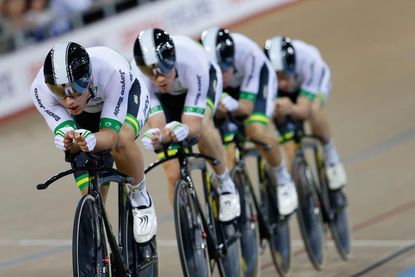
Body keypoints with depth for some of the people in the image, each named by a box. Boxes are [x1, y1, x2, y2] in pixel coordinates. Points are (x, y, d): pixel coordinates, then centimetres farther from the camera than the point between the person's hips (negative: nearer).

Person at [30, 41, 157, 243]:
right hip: (86, 114, 3)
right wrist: (69, 141, -61)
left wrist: (92, 141, -66)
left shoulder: (113, 72, -43)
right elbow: (63, 132, -37)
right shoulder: (40, 89, -37)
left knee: (121, 141, -37)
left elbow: (111, 134, -43)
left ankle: (140, 196, -10)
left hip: (127, 96, -2)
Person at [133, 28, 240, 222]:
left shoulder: (191, 64, -43)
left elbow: (194, 125, -43)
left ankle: (225, 185, -12)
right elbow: (157, 125, -39)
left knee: (202, 125, -35)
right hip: (167, 97, 2)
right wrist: (156, 137, -62)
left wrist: (182, 131, -65)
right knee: (173, 174, -9)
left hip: (206, 80, -2)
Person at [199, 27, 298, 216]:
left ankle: (283, 181, -4)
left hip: (257, 80, -3)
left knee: (256, 130, -27)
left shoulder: (248, 54, -39)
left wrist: (230, 104, -55)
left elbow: (246, 107, -34)